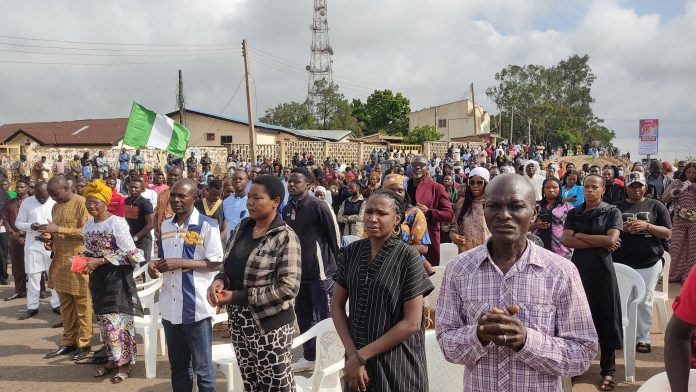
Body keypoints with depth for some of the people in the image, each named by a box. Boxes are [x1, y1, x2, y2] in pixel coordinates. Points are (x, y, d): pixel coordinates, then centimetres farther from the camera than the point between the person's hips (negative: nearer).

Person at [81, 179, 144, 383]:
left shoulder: (117, 222, -14)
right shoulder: (87, 226, 8)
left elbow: (129, 253, -17)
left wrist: (100, 261, -19)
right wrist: (85, 261, -5)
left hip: (116, 277, -7)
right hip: (97, 278, 7)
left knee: (117, 320, -4)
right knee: (104, 320, 13)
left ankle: (125, 362, 9)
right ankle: (113, 359, 26)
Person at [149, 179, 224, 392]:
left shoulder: (207, 225, -10)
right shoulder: (165, 225, 9)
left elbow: (216, 264, -12)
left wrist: (181, 263, -19)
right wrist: (155, 265, -2)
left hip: (196, 307, -6)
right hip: (170, 306, 6)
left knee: (202, 367, 6)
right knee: (177, 365, 19)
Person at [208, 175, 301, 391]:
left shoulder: (285, 237, -16)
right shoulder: (243, 226, 5)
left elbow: (288, 287, -22)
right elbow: (230, 266, 14)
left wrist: (238, 297, -20)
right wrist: (220, 281, -10)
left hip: (269, 324, -7)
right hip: (238, 321, 7)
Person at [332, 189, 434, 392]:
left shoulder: (408, 257, -13)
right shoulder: (352, 251, -1)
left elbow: (411, 323, -15)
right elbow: (337, 305, 2)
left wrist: (362, 355, -14)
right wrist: (352, 353, -9)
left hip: (397, 363, -3)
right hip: (356, 358, 4)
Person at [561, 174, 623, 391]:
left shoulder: (612, 212, 0)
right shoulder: (574, 213, 6)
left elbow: (611, 239, -14)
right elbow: (565, 240, -8)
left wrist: (580, 235, -8)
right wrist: (599, 242, -13)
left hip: (601, 269, -2)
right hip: (578, 268, 2)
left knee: (605, 318, 3)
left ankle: (608, 371, 14)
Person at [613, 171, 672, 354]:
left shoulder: (656, 206, 6)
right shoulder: (618, 207, 9)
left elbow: (668, 233, 3)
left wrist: (647, 226, -13)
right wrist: (622, 228, -10)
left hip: (649, 262, -1)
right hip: (621, 261, 1)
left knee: (644, 301, 2)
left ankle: (643, 338, 14)